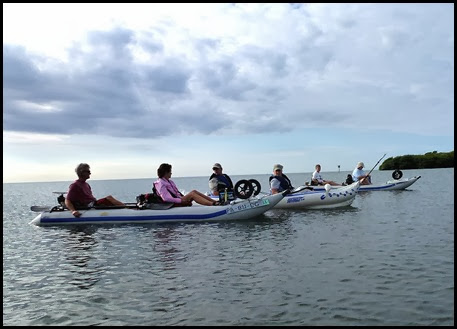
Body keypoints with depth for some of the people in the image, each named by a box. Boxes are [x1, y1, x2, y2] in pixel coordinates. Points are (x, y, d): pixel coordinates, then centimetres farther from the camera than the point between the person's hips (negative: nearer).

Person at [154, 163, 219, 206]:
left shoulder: (170, 182, 23)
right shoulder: (160, 183, -7)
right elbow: (166, 198, -19)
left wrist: (187, 199, 4)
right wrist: (181, 200, -21)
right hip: (174, 204, -9)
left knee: (194, 191, -11)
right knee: (192, 194, -24)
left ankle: (214, 201, -20)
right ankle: (213, 204, -36)